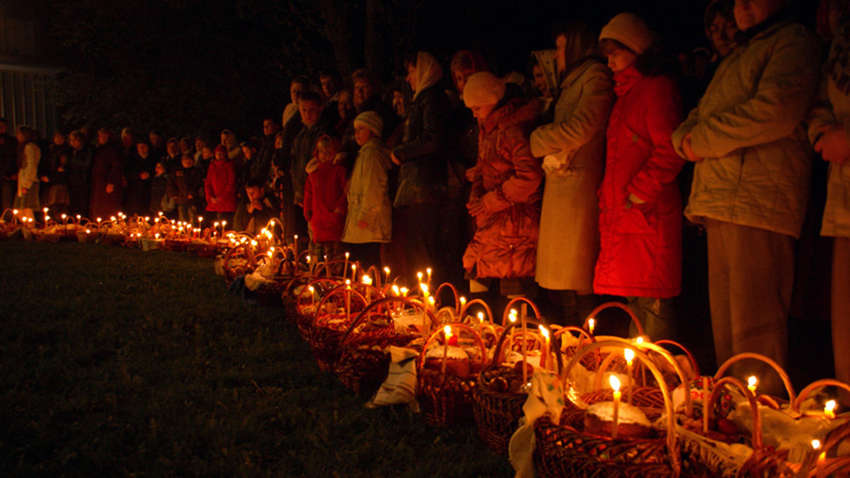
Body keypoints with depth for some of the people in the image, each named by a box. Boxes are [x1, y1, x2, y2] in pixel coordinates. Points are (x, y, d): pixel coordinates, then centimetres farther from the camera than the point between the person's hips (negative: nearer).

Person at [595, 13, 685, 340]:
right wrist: (608, 192, 14)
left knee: (651, 302, -8)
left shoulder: (656, 88, -5)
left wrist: (638, 194, -16)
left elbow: (669, 152, -14)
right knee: (635, 301, 12)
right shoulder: (625, 94, 23)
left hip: (647, 214, -9)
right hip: (620, 215, 9)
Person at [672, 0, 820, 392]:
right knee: (724, 325, 12)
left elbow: (777, 110, -16)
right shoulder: (736, 58, 30)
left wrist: (704, 139, -9)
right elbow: (697, 118, 27)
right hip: (721, 203, 9)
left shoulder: (793, 41, 2)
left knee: (753, 330, -10)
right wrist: (687, 138, 2)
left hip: (756, 201, -9)